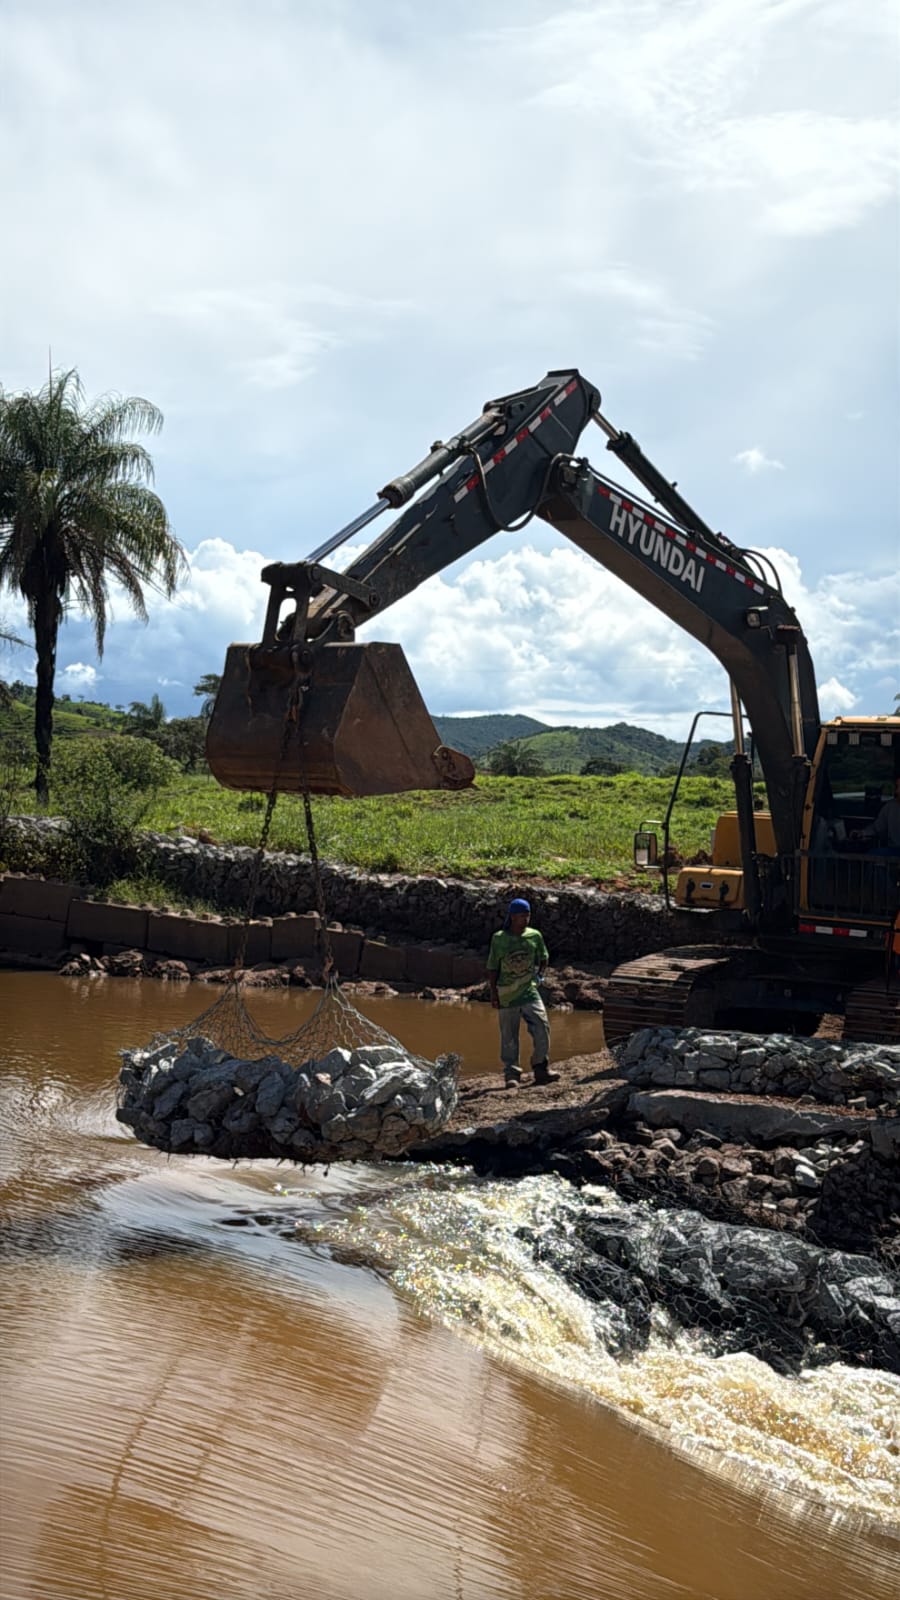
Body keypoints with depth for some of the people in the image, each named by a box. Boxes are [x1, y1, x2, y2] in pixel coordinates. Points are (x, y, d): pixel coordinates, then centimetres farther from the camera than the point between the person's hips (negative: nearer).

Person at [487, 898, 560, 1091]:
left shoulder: (534, 936, 2)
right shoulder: (499, 939, -5)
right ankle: (511, 1074, 13)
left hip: (529, 991, 2)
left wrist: (540, 973, 3)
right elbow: (492, 968, 0)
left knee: (542, 1027, -8)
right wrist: (493, 993, -3)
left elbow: (543, 958, 19)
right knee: (509, 1037, 3)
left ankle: (541, 1069, 6)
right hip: (506, 994, -2)